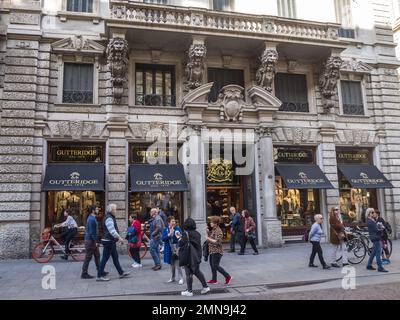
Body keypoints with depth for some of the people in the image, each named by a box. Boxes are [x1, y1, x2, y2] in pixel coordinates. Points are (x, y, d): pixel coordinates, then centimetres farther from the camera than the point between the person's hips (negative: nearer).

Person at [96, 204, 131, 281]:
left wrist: (118, 238, 19)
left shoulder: (111, 218, 15)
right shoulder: (108, 218, -18)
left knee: (115, 257, 15)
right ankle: (99, 276, 4)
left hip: (111, 241, 11)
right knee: (105, 258, -4)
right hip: (108, 241, -11)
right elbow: (112, 231, -26)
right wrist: (119, 238, -21)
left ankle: (121, 273, 22)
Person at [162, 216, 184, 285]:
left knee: (178, 264, -5)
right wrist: (169, 234, -21)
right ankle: (172, 278, 31)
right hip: (169, 250, 3)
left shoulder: (177, 228, -6)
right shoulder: (165, 229, 0)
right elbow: (163, 239, -8)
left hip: (176, 249, -3)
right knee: (172, 264, 16)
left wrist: (179, 235, -24)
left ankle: (181, 278, 4)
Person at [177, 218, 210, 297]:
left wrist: (179, 238, 4)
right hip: (197, 256, 7)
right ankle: (205, 287, 21)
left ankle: (189, 291, 12)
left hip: (188, 257, -7)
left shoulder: (186, 234, -16)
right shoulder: (197, 233, 5)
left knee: (189, 273, 4)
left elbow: (180, 245, -15)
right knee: (197, 272, 20)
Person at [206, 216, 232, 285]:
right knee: (212, 265, 12)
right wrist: (207, 232, 7)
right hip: (212, 251, 9)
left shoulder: (218, 231, -17)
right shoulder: (212, 230, 12)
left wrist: (209, 239, -19)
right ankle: (214, 279, 22)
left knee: (215, 266, -9)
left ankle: (228, 276, 2)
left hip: (217, 251, -9)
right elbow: (209, 237, 23)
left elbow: (217, 241, -25)